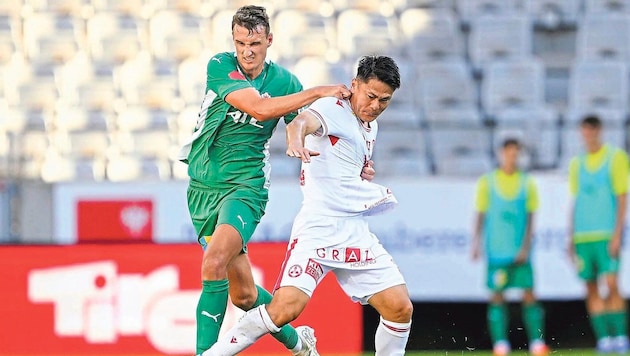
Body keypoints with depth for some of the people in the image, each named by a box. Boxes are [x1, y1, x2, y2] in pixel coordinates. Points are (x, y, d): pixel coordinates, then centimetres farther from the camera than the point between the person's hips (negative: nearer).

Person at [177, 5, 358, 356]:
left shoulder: (283, 81, -1)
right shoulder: (220, 67, -8)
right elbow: (259, 108, -21)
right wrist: (317, 92, -21)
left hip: (245, 186, -1)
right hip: (204, 189, 1)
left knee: (214, 263, -28)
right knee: (242, 294, 7)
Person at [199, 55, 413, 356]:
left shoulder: (370, 128, 19)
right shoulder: (333, 109, -6)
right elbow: (301, 122, -30)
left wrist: (374, 194, 17)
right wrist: (296, 141, -54)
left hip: (356, 231, 8)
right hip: (319, 227, -8)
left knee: (401, 308, -3)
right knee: (287, 306, -23)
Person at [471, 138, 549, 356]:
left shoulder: (527, 183, 6)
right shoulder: (487, 182, 5)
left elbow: (530, 218, 2)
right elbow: (481, 215, 7)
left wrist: (525, 247, -7)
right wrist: (476, 243, -1)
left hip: (520, 250, 0)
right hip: (496, 250, 0)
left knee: (529, 295, -5)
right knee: (497, 295, -1)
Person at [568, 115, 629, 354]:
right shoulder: (577, 164, 15)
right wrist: (571, 238, 13)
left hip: (607, 234, -4)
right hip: (583, 235, 4)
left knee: (611, 284, -13)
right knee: (591, 288, 0)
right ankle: (603, 337, 2)